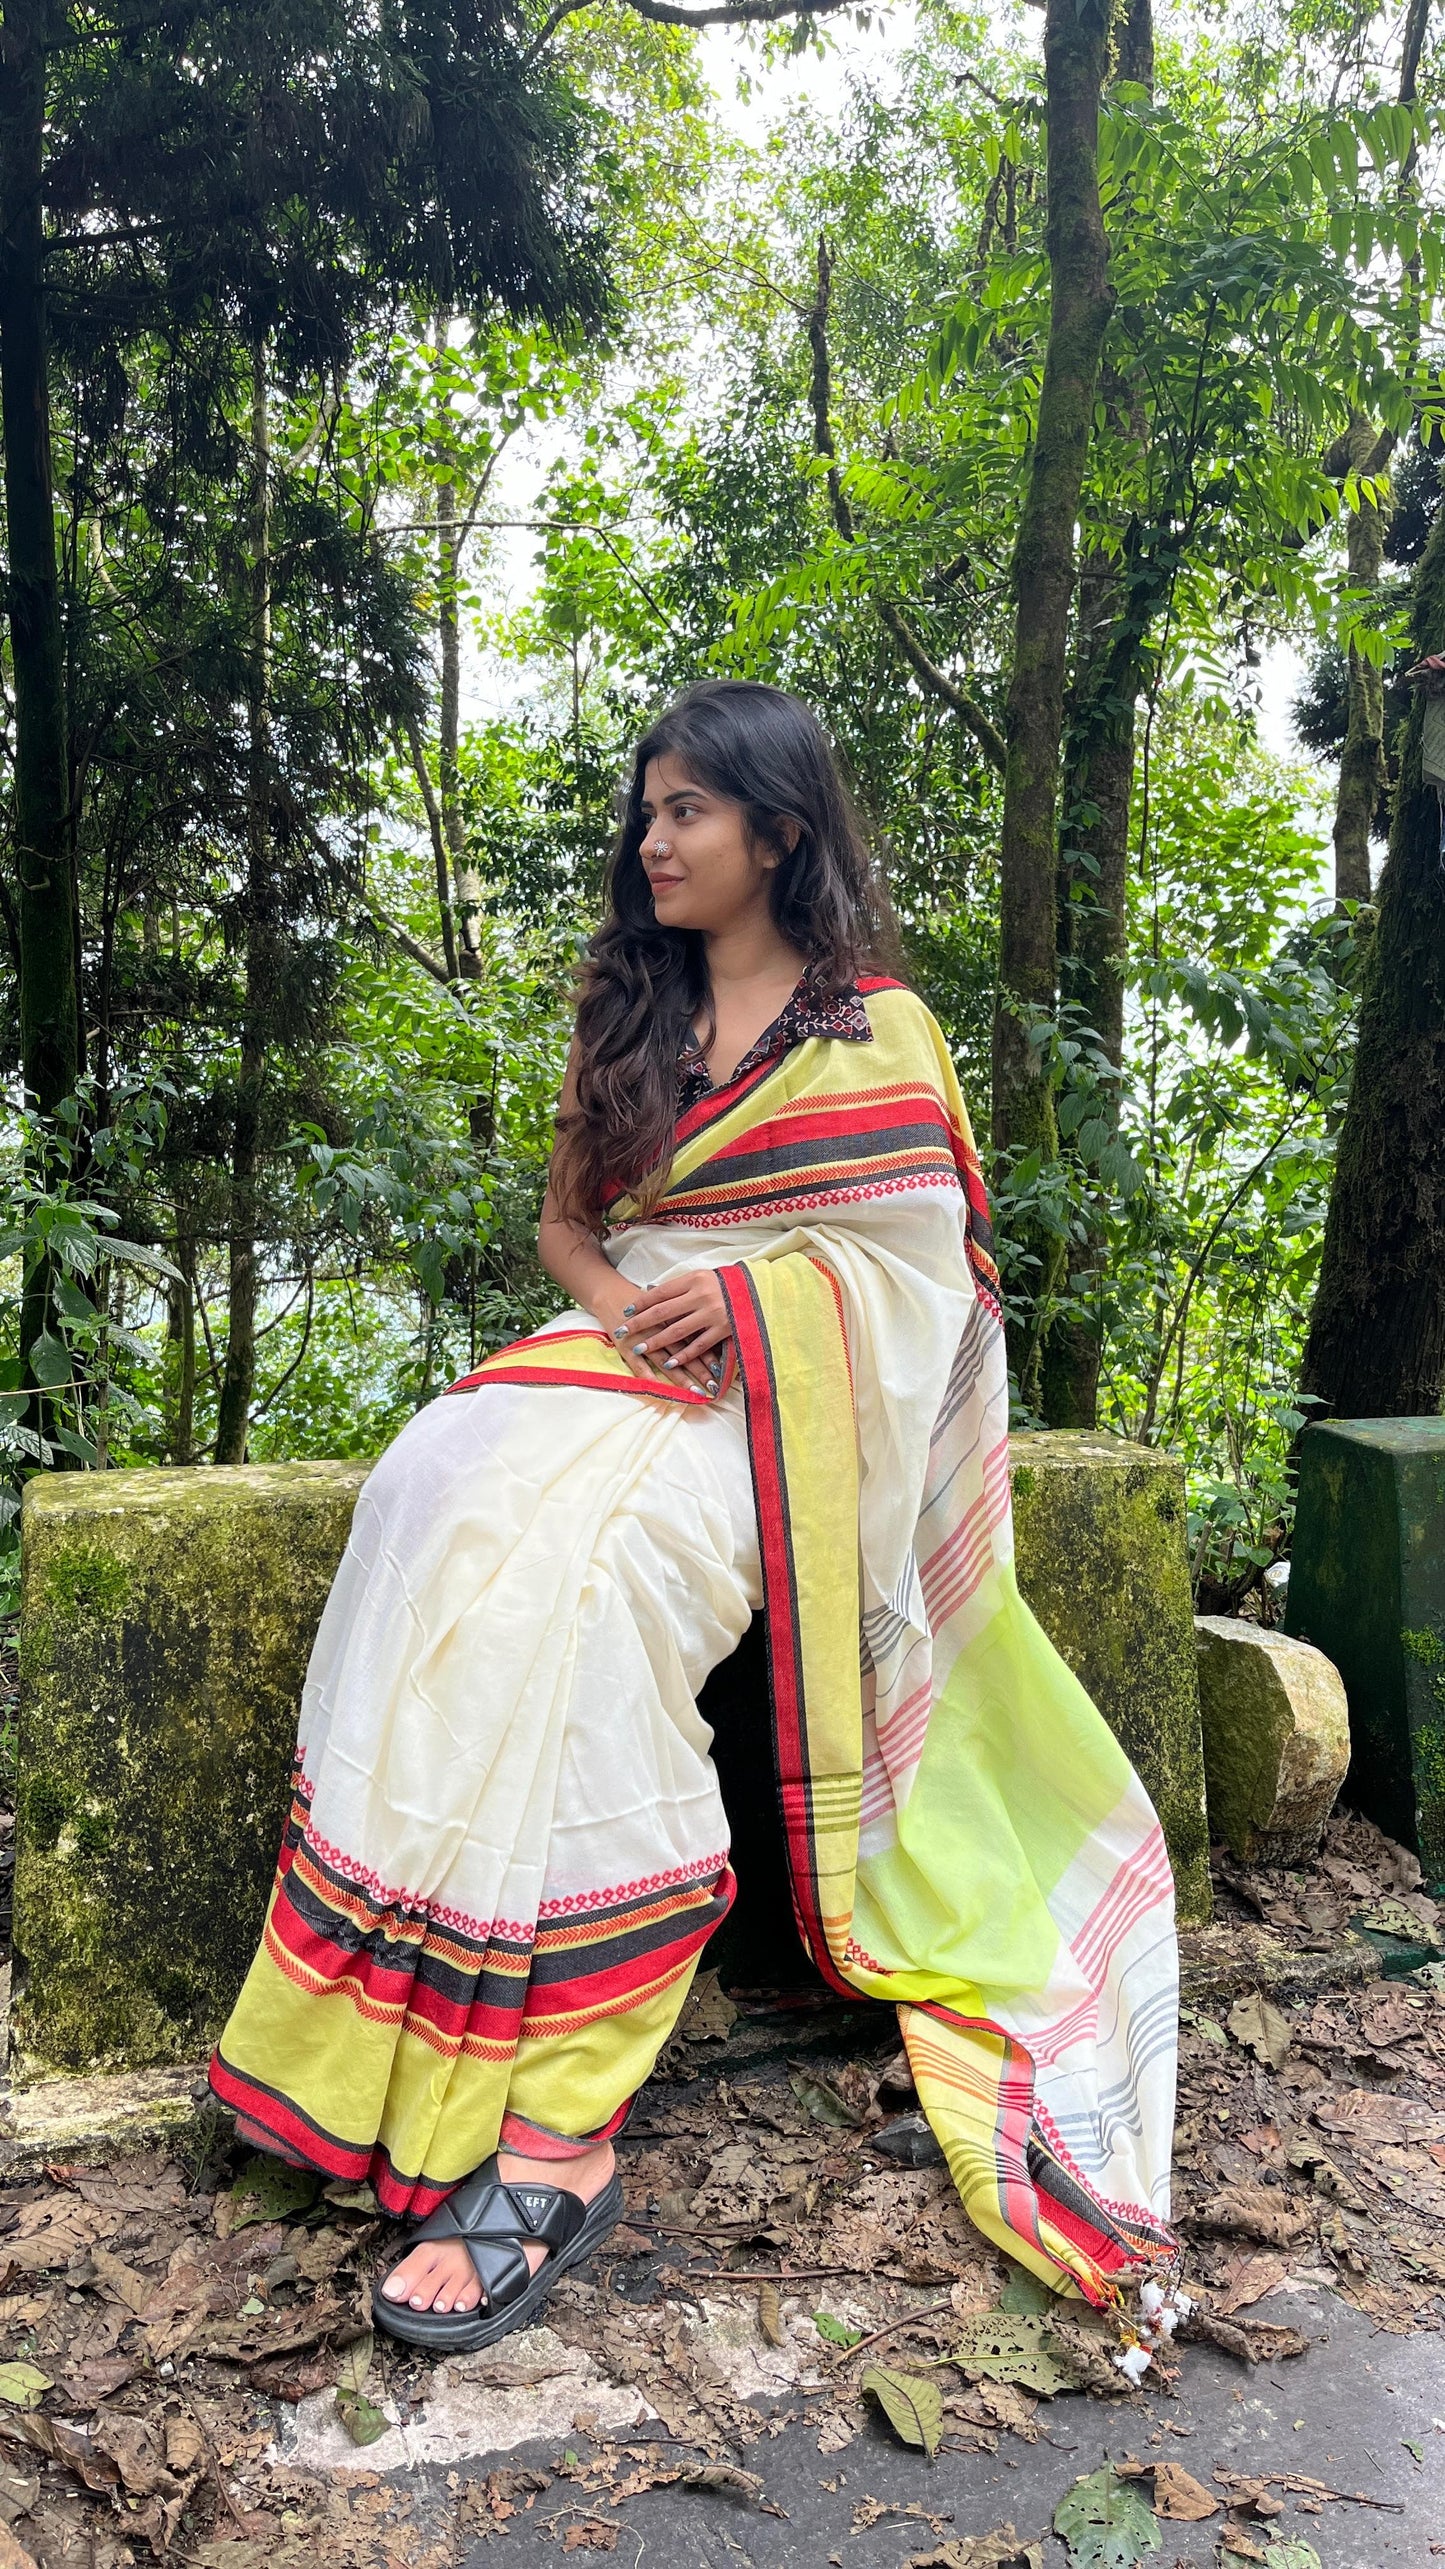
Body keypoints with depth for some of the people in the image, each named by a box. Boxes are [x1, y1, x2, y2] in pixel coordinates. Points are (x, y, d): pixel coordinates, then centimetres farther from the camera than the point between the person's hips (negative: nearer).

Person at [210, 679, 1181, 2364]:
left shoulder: (876, 1028, 4)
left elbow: (926, 1262, 0)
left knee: (577, 1551, -35)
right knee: (442, 1491, -28)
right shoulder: (626, 1017, 20)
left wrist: (739, 1300, -14)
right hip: (630, 1352, 5)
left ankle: (553, 2128, -34)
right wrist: (614, 1303, -2)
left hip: (789, 1387, -5)